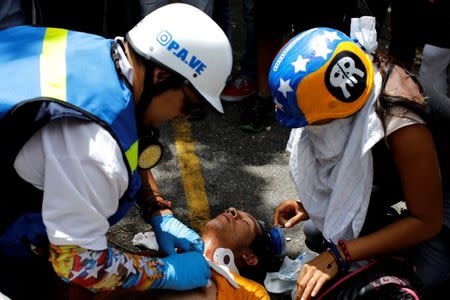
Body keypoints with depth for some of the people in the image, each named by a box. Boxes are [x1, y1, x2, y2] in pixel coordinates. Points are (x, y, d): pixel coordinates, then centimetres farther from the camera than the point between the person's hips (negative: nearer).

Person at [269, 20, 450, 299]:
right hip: (394, 169, 6)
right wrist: (310, 206, -13)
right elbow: (344, 164, -1)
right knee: (317, 232, -4)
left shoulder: (401, 125, -41)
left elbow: (427, 221, -28)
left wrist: (339, 254, -31)